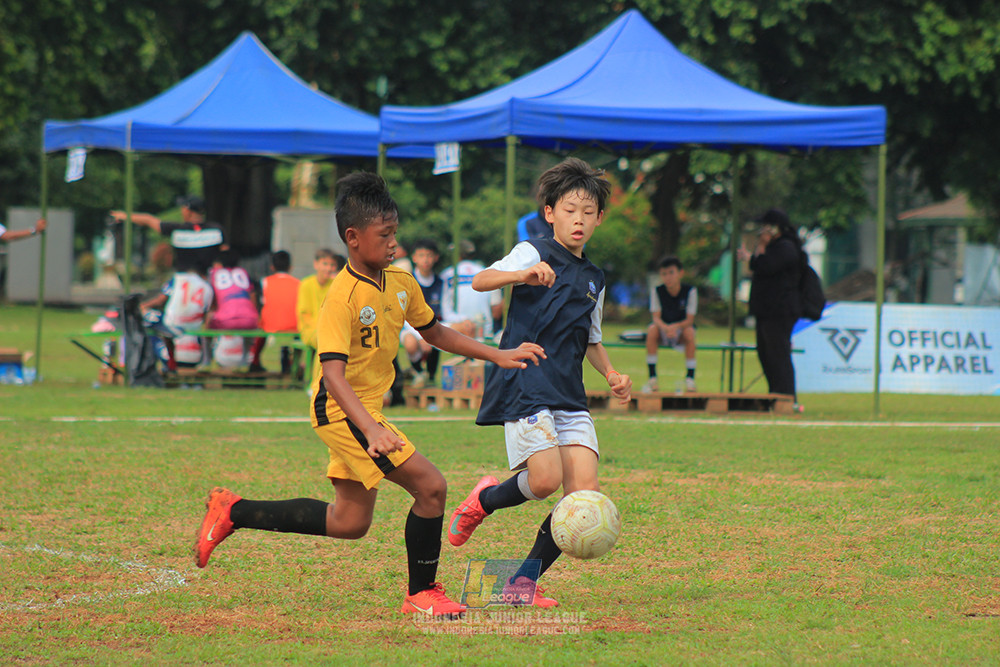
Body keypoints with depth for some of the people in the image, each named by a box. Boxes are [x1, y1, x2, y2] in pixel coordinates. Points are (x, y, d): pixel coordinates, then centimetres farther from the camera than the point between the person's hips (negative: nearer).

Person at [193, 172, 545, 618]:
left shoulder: (401, 283, 2)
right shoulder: (342, 299, -23)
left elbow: (433, 332, 20)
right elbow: (333, 374, -31)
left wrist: (498, 356, 15)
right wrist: (371, 430, -44)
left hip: (364, 410, 9)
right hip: (342, 411, -9)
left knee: (350, 523, 18)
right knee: (430, 485, -15)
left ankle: (233, 513, 24)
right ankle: (421, 594, 1)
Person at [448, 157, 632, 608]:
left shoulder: (593, 281, 21)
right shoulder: (534, 254, 1)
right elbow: (480, 281, -16)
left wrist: (611, 375, 16)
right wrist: (522, 276, -35)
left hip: (569, 396, 6)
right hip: (524, 387, -6)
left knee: (584, 490, -9)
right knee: (546, 479, -21)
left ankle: (524, 581, 0)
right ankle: (485, 500, 12)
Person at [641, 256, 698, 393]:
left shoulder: (690, 291, -12)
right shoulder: (657, 292, -7)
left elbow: (689, 320, -16)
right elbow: (656, 318, -15)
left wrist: (675, 327, -38)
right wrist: (666, 328, -38)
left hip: (681, 328, -1)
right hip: (664, 328, 1)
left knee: (689, 331, -34)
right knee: (652, 330, -31)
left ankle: (690, 379, -27)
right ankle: (652, 379, -29)